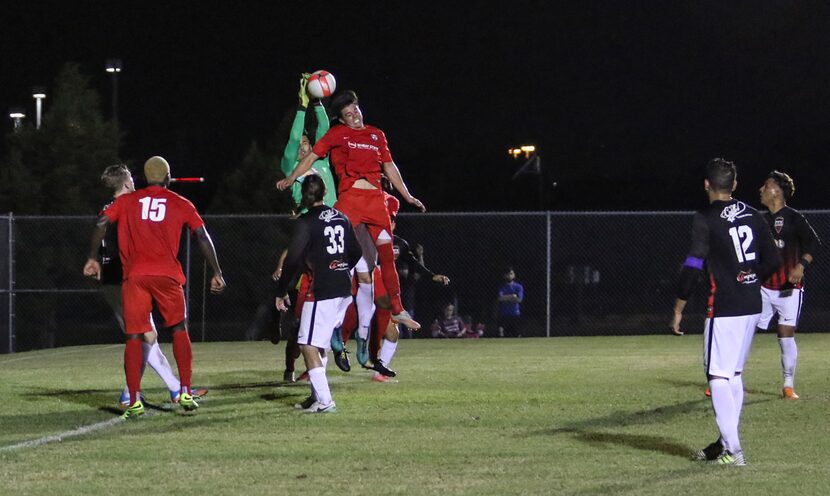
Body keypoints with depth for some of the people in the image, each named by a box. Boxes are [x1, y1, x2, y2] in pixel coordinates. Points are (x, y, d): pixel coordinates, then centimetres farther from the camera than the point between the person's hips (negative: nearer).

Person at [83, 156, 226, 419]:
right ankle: (185, 392, 7)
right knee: (179, 329, 14)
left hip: (135, 275, 0)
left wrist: (93, 258, 6)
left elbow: (102, 222, 1)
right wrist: (216, 273, 9)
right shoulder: (180, 204, 12)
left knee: (134, 336, 1)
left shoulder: (127, 201, 14)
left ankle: (134, 401, -7)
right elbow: (202, 236, 6)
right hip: (167, 274, 0)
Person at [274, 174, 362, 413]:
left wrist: (281, 292, -6)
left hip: (321, 291, -8)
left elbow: (293, 259, -14)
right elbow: (356, 253, 18)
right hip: (344, 289, 8)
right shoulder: (341, 218, 10)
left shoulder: (306, 222, -10)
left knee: (309, 346, -6)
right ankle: (317, 396, 21)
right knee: (319, 345, 18)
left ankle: (324, 401, -14)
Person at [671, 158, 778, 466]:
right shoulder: (754, 216, 8)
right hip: (752, 307, 7)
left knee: (718, 376, -5)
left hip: (724, 309, -7)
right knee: (734, 374, 17)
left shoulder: (706, 220, -11)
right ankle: (726, 442, 23)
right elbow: (772, 261, 11)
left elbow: (692, 267, -15)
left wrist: (678, 309, -8)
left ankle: (732, 450, -11)